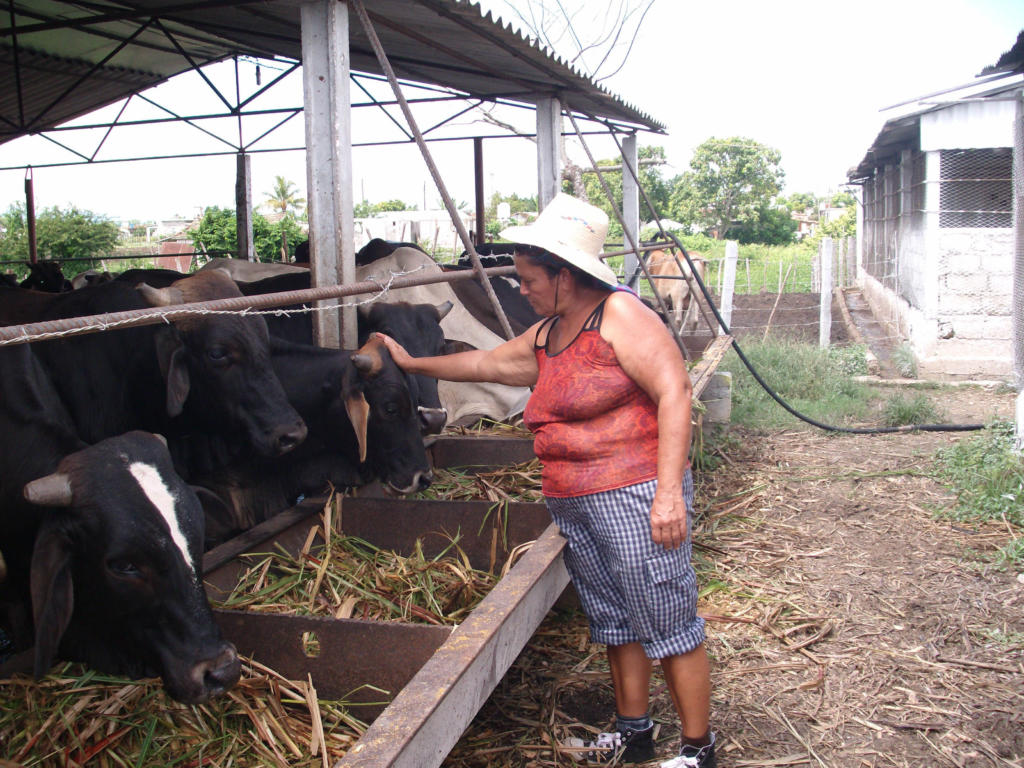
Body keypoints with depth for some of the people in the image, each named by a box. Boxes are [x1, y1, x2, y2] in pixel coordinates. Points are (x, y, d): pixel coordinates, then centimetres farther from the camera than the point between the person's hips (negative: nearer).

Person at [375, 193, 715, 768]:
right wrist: (412, 363, 34)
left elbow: (675, 391, -18)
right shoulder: (545, 337, 14)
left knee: (668, 624, 0)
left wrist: (669, 491, -24)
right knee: (616, 624, 17)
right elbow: (486, 362, 28)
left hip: (634, 498, -8)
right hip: (573, 506, 9)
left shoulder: (619, 315, -11)